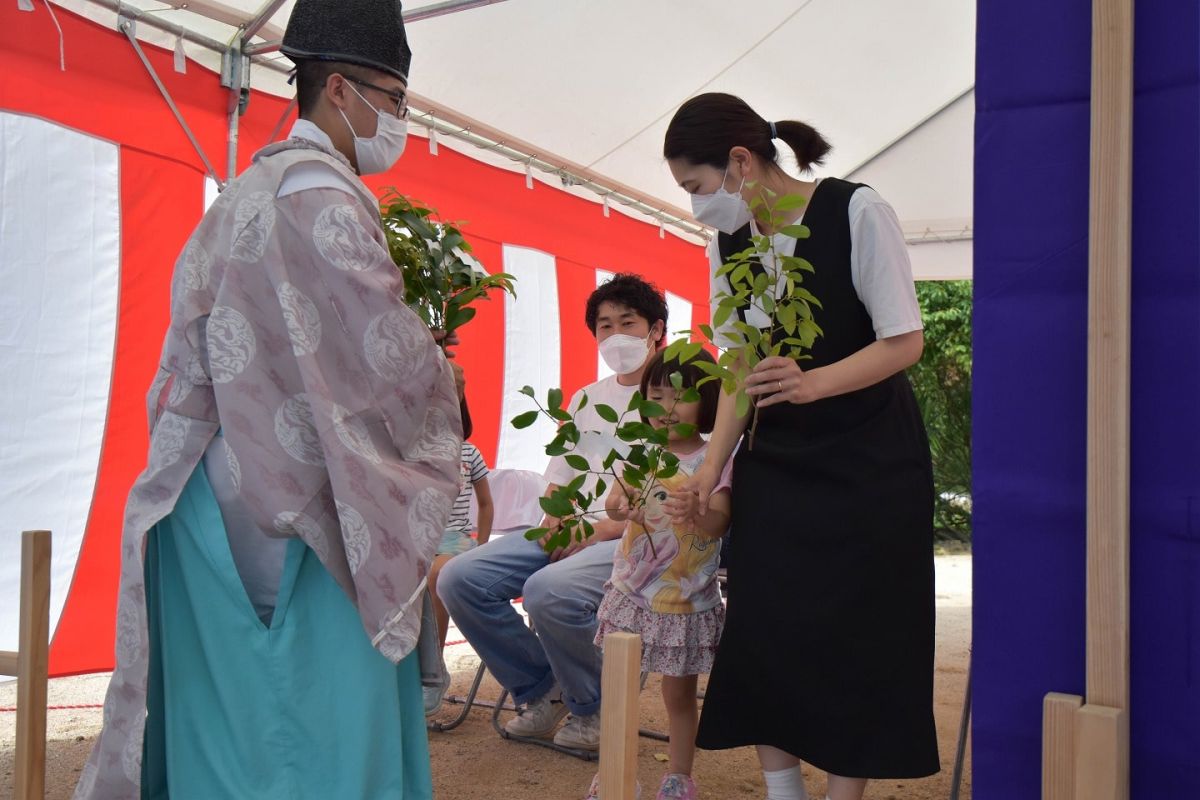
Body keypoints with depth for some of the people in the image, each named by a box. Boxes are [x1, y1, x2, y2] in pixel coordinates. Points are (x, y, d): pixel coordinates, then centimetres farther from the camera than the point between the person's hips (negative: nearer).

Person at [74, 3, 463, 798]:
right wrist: (441, 379, 6)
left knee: (232, 719, 14)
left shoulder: (251, 191, 18)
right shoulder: (318, 192, -12)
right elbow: (391, 354, -14)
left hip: (227, 494, 9)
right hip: (301, 501, -9)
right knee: (317, 722, -2)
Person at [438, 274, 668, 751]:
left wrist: (604, 529, -18)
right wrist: (554, 524, 0)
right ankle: (542, 689, 6)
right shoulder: (586, 399, 22)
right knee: (459, 579, -12)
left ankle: (593, 709, -6)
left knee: (549, 589, -36)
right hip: (571, 535, 7)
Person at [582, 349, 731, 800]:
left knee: (679, 694, 11)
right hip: (631, 593, 3)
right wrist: (618, 508, -36)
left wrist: (696, 515, -43)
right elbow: (616, 500, -12)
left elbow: (720, 523, -20)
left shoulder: (715, 460, -8)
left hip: (686, 601, -2)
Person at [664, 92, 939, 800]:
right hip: (775, 465, 5)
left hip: (870, 463, -4)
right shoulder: (728, 243, 3)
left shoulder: (859, 212, -14)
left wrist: (812, 383, -30)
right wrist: (710, 470, -4)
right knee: (763, 633, 0)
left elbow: (905, 342, -14)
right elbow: (740, 371, 5)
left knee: (856, 639, -2)